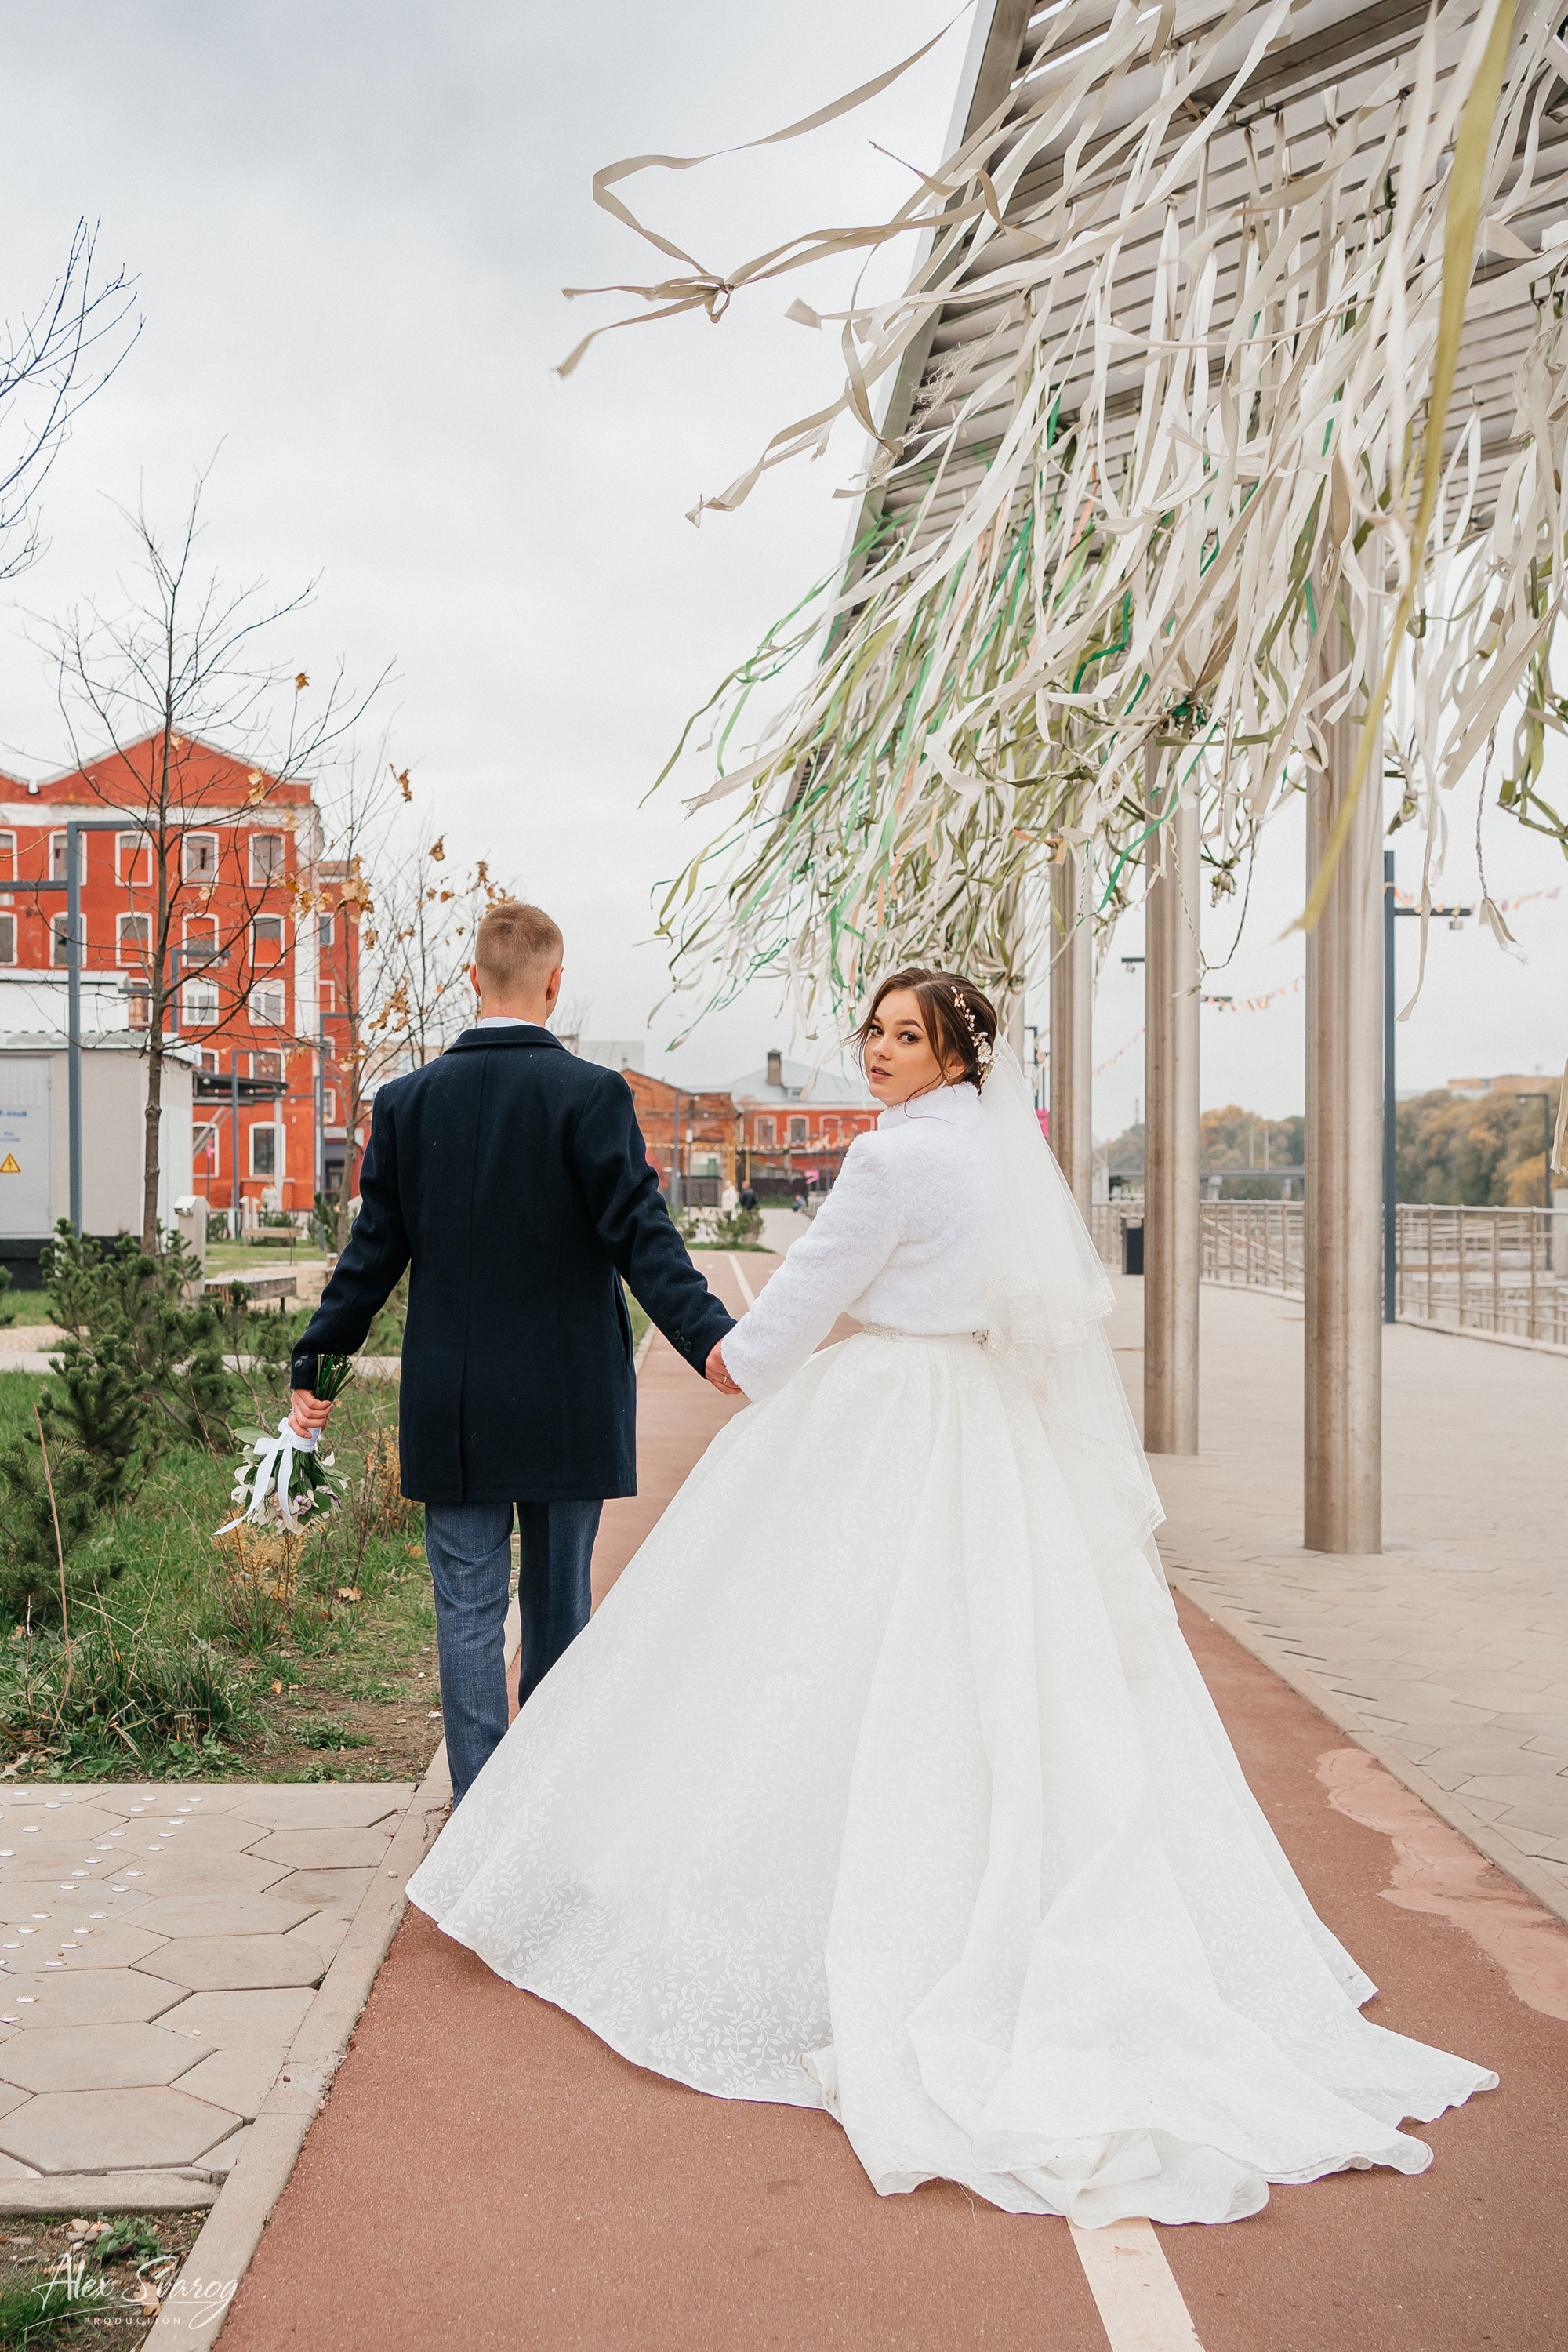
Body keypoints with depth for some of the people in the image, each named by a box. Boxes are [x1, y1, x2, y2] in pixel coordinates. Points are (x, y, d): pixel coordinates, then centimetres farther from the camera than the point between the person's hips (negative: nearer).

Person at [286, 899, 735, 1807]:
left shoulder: (408, 1100, 1)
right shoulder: (591, 1093, -8)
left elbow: (373, 1253, 3)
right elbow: (641, 1233, -17)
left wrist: (314, 1366, 12)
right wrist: (709, 1334, -20)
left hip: (452, 1411, 2)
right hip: (567, 1406, -1)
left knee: (469, 1612, 7)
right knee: (560, 1608, 13)